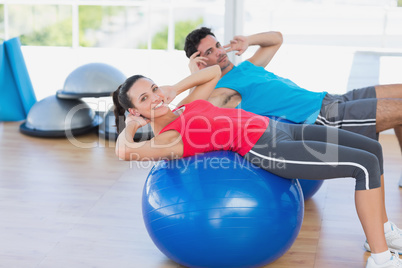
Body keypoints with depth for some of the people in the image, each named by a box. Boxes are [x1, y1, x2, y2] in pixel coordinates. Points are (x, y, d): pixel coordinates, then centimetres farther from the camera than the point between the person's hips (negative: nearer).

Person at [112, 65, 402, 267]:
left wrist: (175, 88, 12)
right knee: (366, 165, -17)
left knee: (373, 148, 10)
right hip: (269, 150, -9)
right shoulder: (166, 138, -11)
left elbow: (215, 71, 24)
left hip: (277, 128, 9)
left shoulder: (185, 107, 13)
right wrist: (130, 125, -10)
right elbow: (125, 151, -31)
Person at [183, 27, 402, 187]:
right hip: (319, 119, -10)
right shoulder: (220, 93, -8)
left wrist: (249, 41, 13)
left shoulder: (247, 67, 18)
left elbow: (276, 38, 29)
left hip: (326, 99, 10)